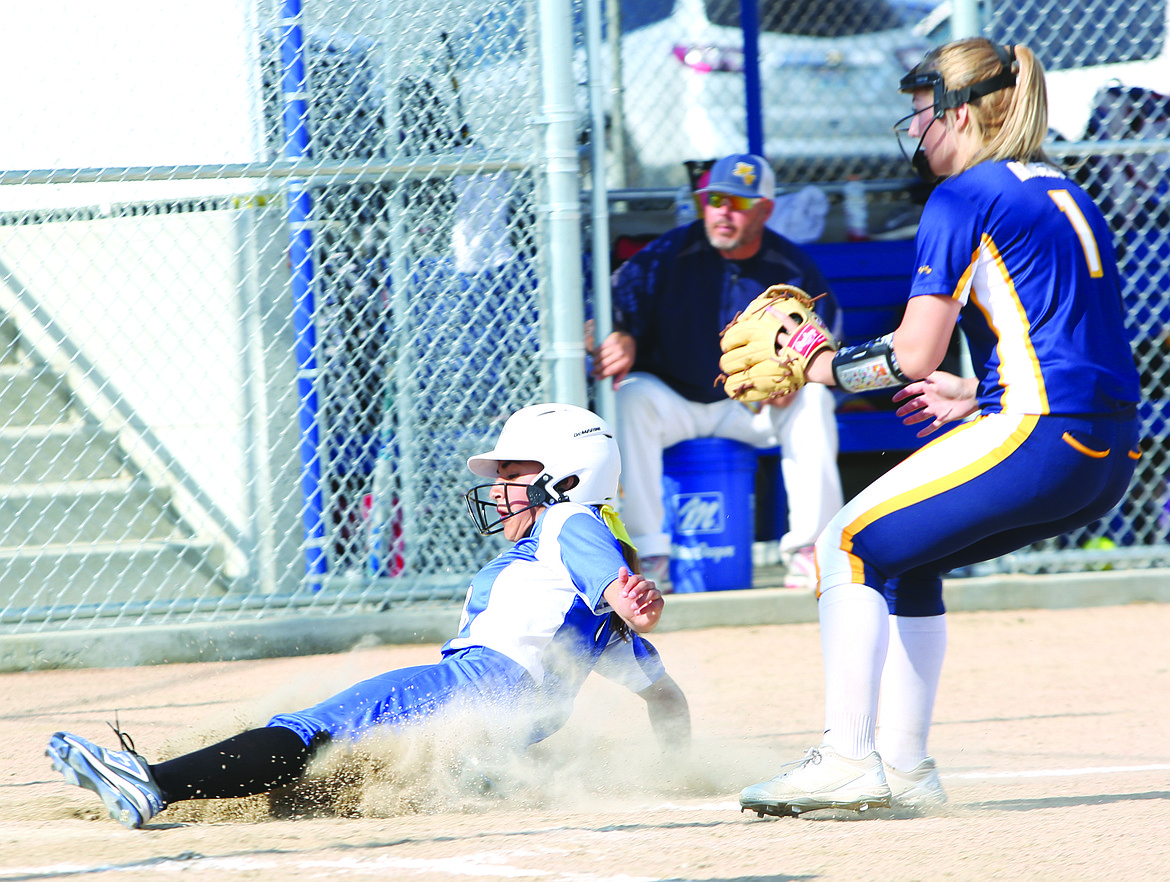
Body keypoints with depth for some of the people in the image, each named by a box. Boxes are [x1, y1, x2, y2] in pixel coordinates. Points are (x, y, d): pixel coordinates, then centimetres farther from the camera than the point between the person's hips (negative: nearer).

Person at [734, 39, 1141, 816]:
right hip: (1111, 453, 9)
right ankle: (904, 766, 19)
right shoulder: (1064, 194, 20)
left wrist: (825, 367, 5)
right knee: (903, 559, 22)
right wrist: (976, 393, 23)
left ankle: (848, 759, -5)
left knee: (849, 546, 2)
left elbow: (914, 354, -9)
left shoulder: (965, 199, -5)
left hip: (1036, 441, -9)